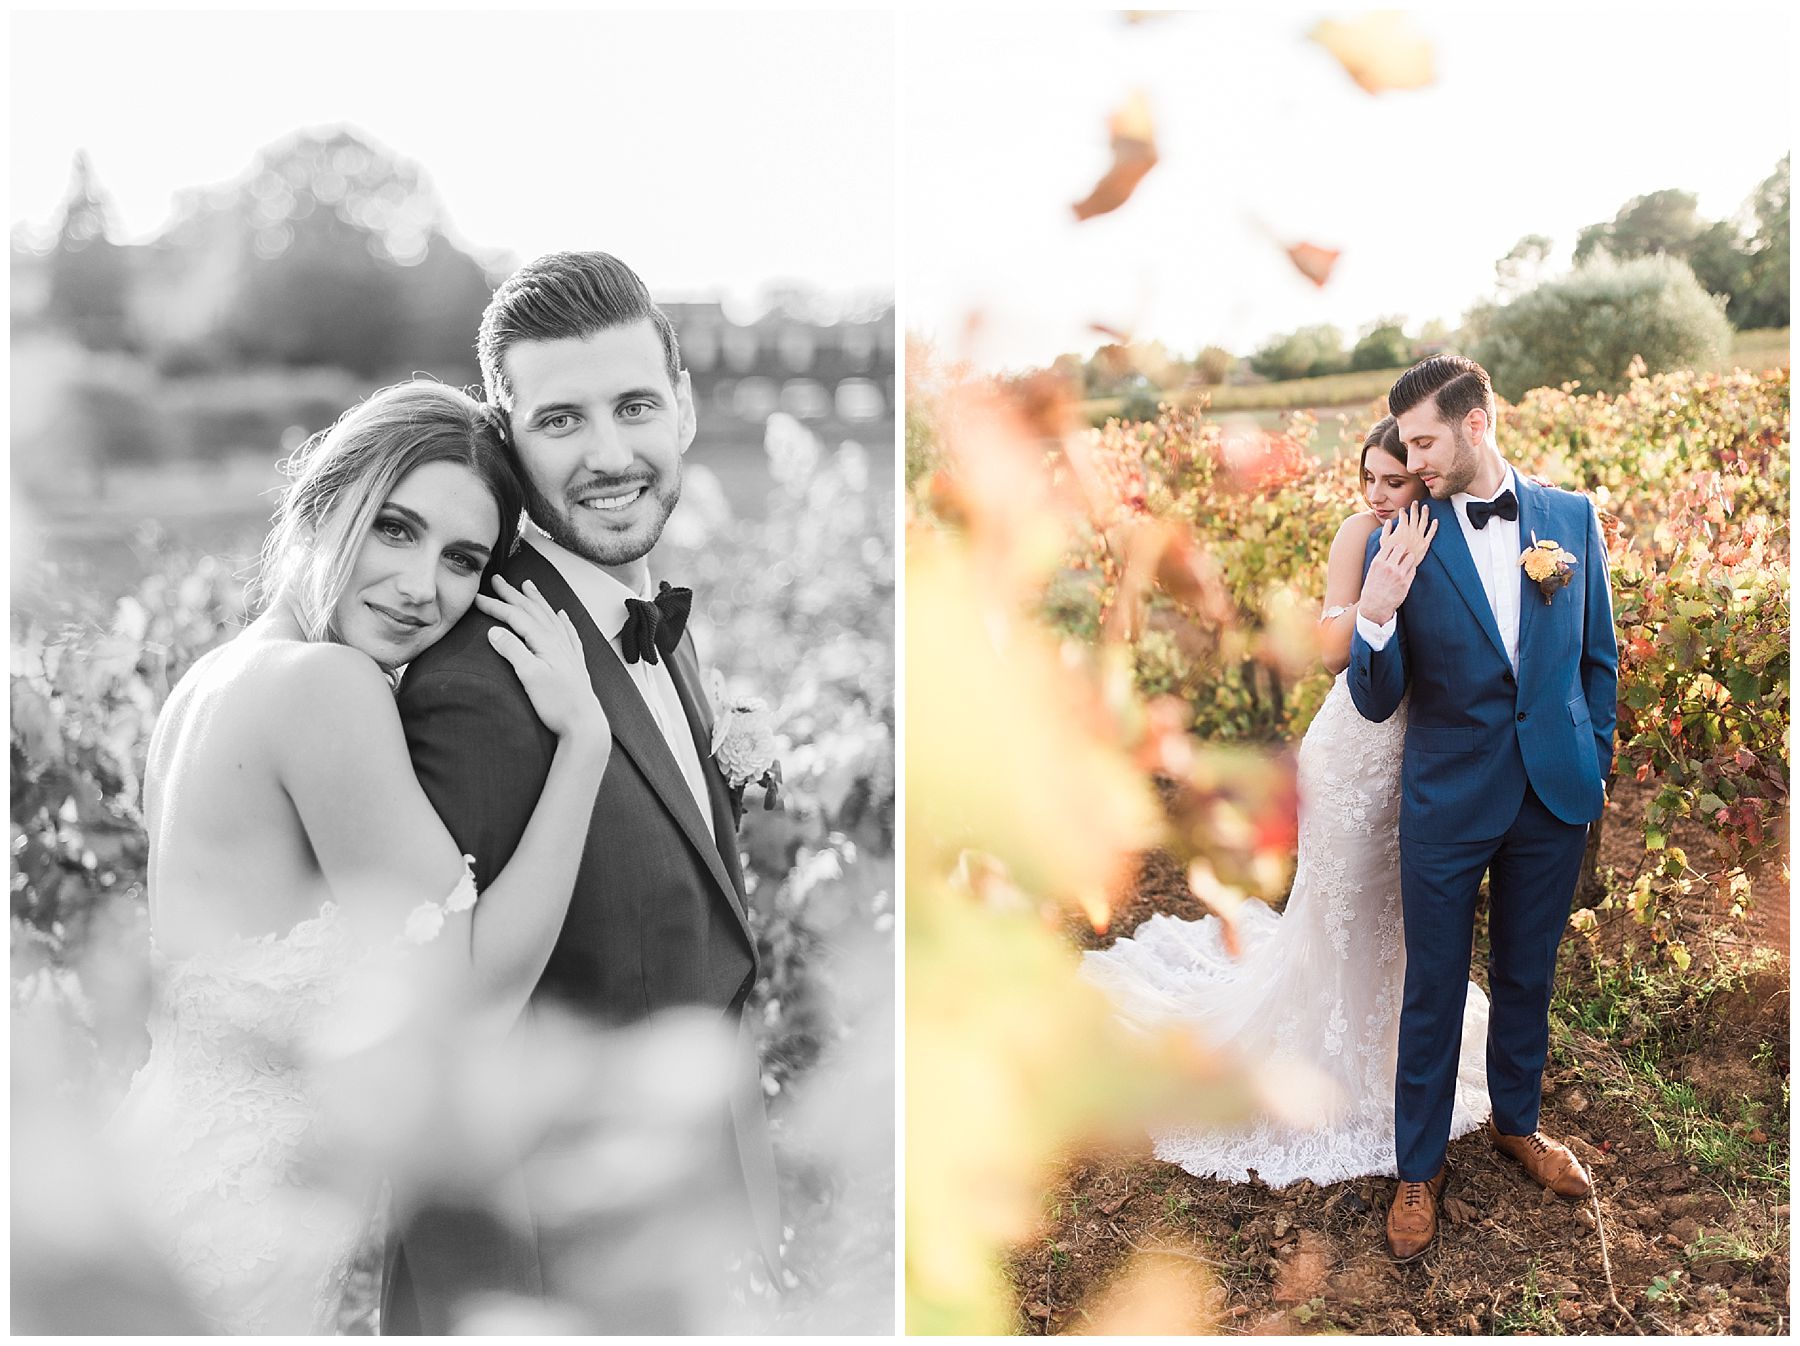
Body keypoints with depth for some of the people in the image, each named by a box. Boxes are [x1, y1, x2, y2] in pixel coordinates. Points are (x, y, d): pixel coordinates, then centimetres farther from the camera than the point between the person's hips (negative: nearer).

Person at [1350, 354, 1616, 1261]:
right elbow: (1375, 703, -10)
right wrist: (1374, 619, -28)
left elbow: (1599, 658, 8)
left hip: (1555, 795, 2)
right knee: (1433, 991, 9)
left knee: (1527, 978, 19)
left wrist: (1593, 767, 7)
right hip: (1448, 802, -2)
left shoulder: (1573, 518, -2)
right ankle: (1420, 1167, 25)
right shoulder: (1402, 542, -9)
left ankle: (1516, 1123, 42)